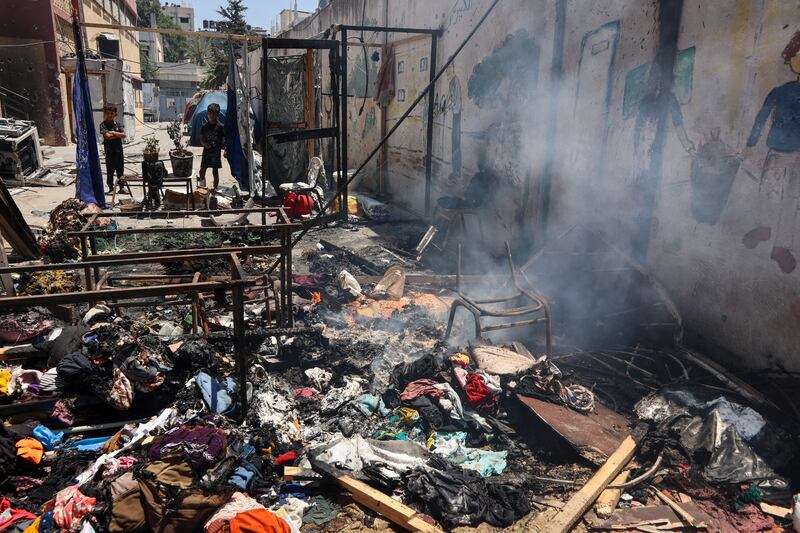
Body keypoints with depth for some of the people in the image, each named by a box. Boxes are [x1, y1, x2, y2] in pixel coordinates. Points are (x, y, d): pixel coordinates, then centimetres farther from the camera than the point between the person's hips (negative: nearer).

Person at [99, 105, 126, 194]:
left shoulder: (118, 124, 9)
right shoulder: (103, 124, -2)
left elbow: (124, 135, -3)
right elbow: (107, 136, -15)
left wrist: (114, 133, -10)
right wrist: (118, 135, -6)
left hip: (119, 150, 4)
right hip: (109, 151, -4)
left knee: (120, 170, 8)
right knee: (110, 171, 0)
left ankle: (121, 187, 16)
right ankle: (111, 188, 7)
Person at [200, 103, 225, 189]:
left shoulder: (220, 127, -6)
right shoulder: (204, 126, 3)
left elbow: (224, 139, -4)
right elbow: (201, 139, 9)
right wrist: (205, 144, -11)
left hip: (216, 153, -3)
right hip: (206, 152, 3)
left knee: (215, 172, 4)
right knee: (202, 171, 4)